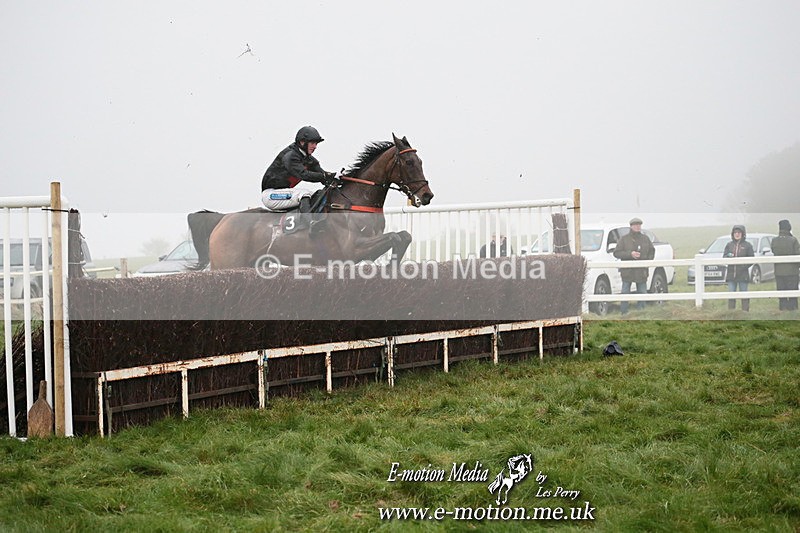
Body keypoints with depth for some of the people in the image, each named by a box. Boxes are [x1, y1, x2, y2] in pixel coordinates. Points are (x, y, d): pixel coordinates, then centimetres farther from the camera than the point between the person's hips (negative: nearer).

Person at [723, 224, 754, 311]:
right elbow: (724, 258, 7)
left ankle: (745, 311, 5)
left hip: (743, 274, -3)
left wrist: (743, 267, -13)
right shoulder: (729, 245, 11)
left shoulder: (747, 245, 3)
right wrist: (728, 256, -16)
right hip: (731, 274, 3)